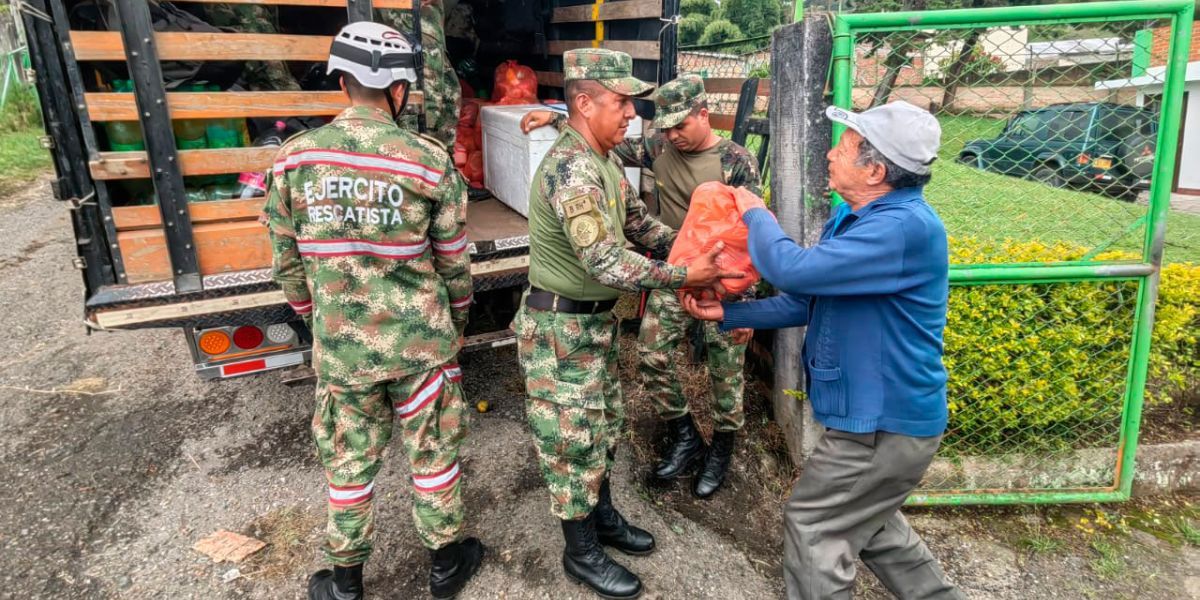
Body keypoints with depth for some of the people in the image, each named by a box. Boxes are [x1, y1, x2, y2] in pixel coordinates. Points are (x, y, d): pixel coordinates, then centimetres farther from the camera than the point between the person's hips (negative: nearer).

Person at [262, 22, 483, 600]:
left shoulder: (292, 158, -4)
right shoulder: (430, 161, -10)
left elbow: (287, 262, 4)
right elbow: (454, 263, -2)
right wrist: (456, 326, 15)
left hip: (339, 346, 2)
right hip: (421, 341, -1)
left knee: (348, 462, 18)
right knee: (432, 454, 16)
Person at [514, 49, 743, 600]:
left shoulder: (604, 159, 6)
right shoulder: (572, 169, -27)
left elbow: (637, 221, 12)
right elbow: (608, 262, -33)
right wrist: (684, 277, -28)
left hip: (596, 319, 10)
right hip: (561, 327, -10)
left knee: (603, 424, 22)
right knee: (573, 438, 5)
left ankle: (602, 517, 42)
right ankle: (581, 553, 24)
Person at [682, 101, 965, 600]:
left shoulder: (906, 227, -28)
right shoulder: (851, 217, 5)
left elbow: (794, 271, -34)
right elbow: (807, 299, 10)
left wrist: (755, 213, -15)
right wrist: (726, 313, 5)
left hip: (885, 422, -10)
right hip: (876, 412, 10)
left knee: (812, 526, 5)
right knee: (866, 521, 26)